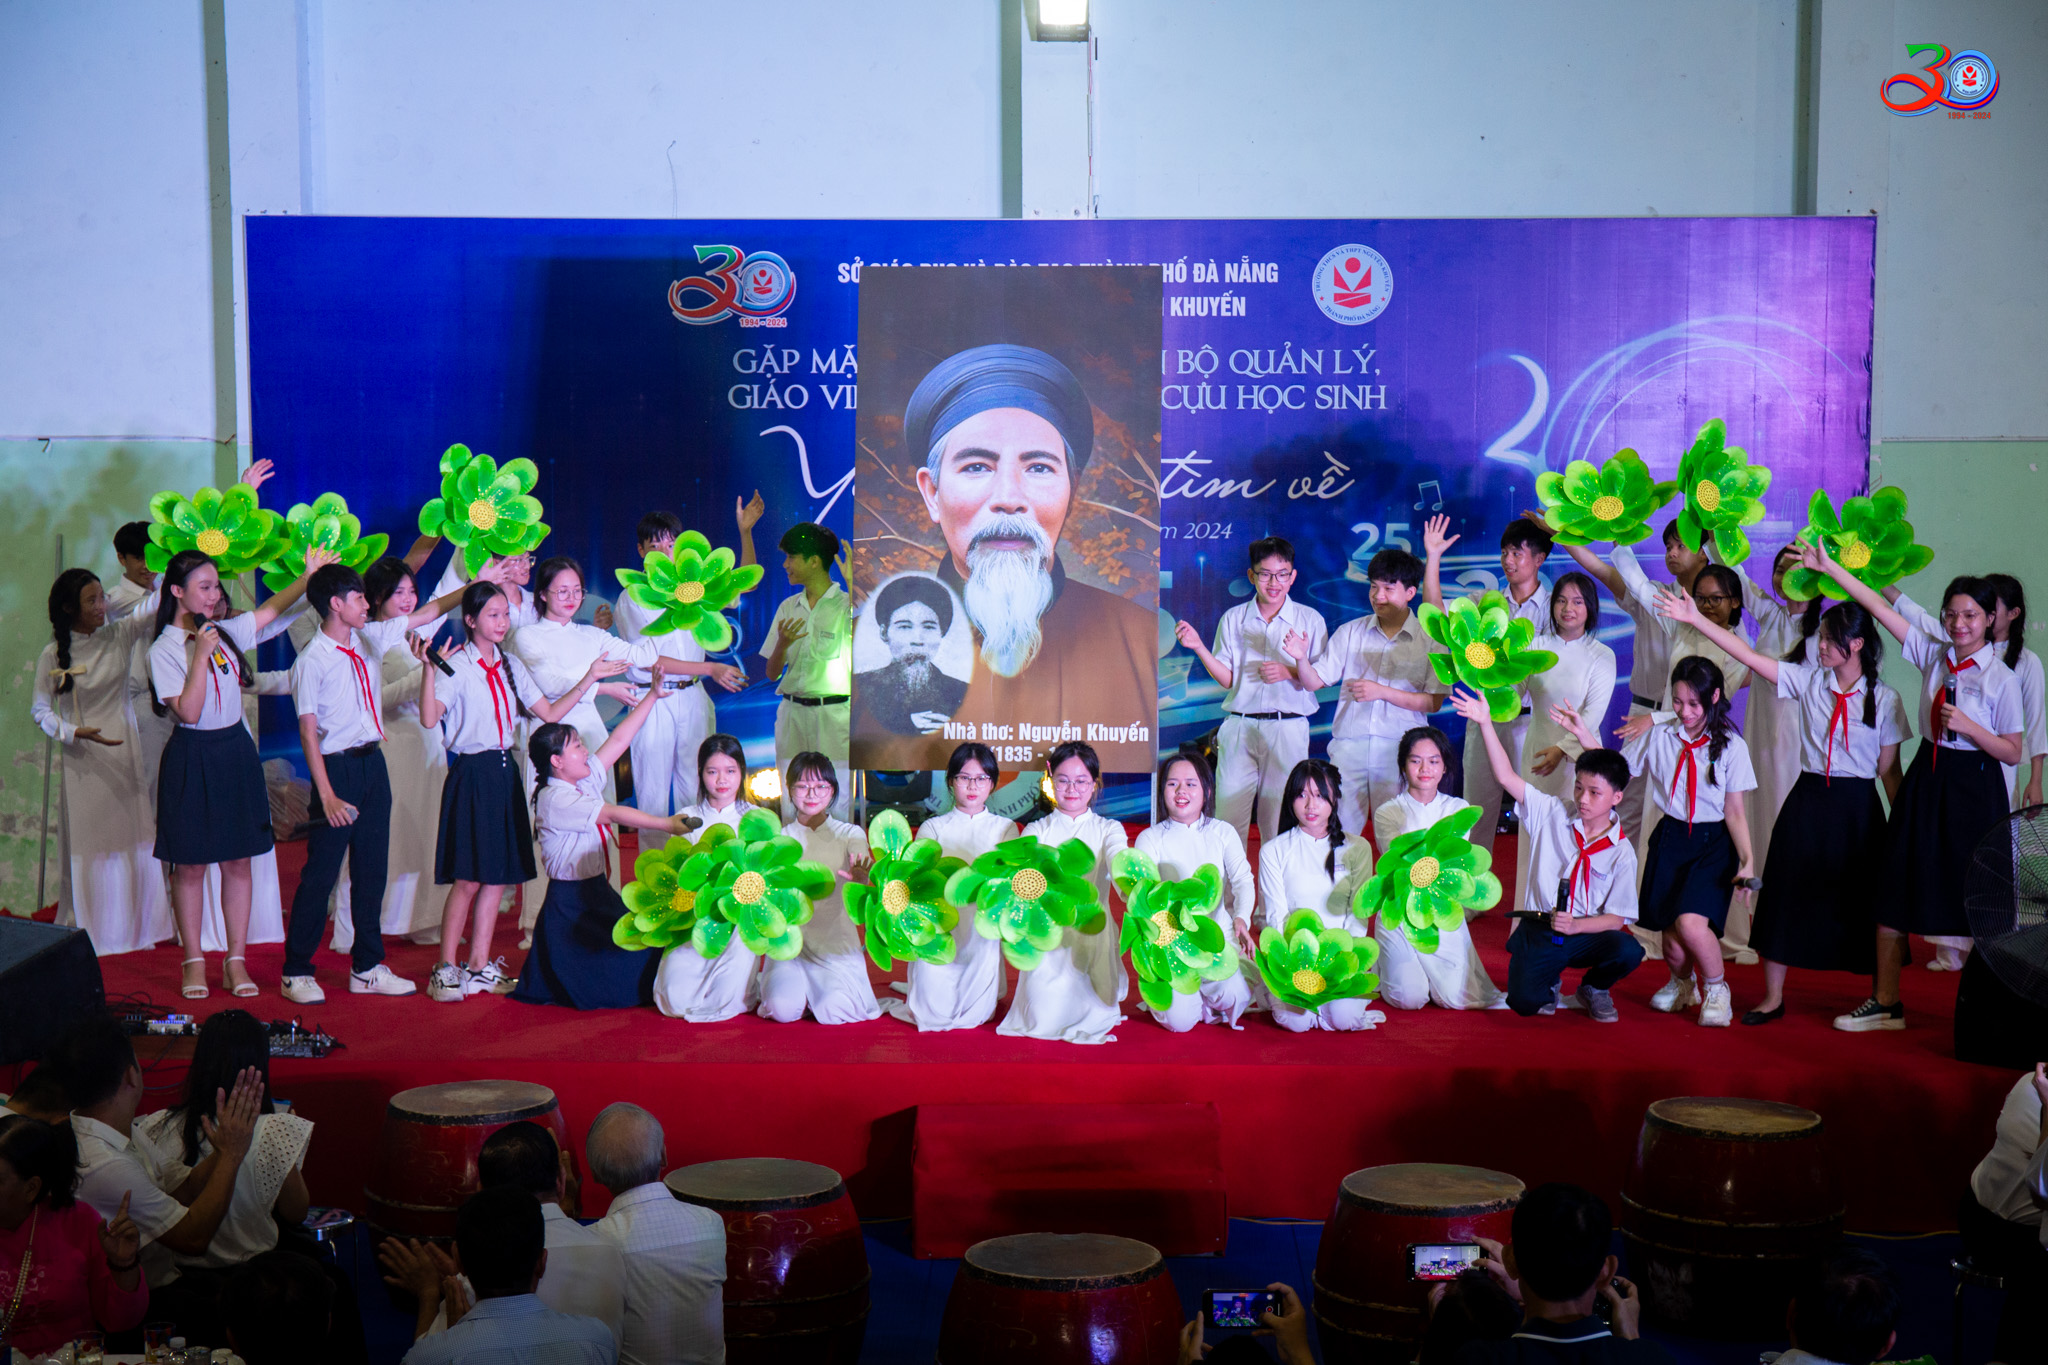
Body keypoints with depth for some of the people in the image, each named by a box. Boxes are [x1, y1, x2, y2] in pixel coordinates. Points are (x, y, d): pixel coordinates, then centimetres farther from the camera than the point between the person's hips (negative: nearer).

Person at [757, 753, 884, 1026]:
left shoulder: (850, 834, 4)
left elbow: (866, 868, -15)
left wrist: (862, 876, -41)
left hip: (837, 942, -1)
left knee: (833, 1011, -24)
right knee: (783, 1009, -24)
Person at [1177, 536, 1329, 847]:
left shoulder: (1310, 620, 5)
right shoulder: (1233, 619, 9)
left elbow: (1314, 683, 3)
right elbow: (1227, 680, 5)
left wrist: (1296, 665, -18)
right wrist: (1198, 646, -8)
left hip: (1289, 728, -1)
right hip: (1239, 726, 1)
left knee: (1281, 821, 0)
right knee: (1229, 816, -4)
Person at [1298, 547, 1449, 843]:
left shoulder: (1430, 640, 3)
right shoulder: (1350, 632, 10)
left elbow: (1433, 702, -3)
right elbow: (1314, 682, 7)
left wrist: (1383, 692, -13)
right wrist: (1301, 657, -13)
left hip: (1398, 751, -2)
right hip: (1348, 748, 2)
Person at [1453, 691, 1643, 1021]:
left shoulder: (1621, 852, -3)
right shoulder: (1551, 814, 2)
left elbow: (1617, 917, -5)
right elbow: (1507, 777, -3)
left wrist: (1575, 925, -23)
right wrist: (1485, 722, -10)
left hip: (1586, 932, 0)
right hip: (1538, 929, 0)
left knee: (1629, 951, -31)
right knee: (1523, 1001, -22)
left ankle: (1595, 988, 7)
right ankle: (1550, 982, 19)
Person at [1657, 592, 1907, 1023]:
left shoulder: (1885, 699, -3)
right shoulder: (1809, 681, 1)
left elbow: (1889, 770, 1)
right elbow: (1749, 656, -4)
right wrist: (1696, 620, -10)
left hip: (1857, 807, -2)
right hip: (1808, 801, 2)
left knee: (1863, 901, 3)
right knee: (1790, 892, 4)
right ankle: (1773, 996, 14)